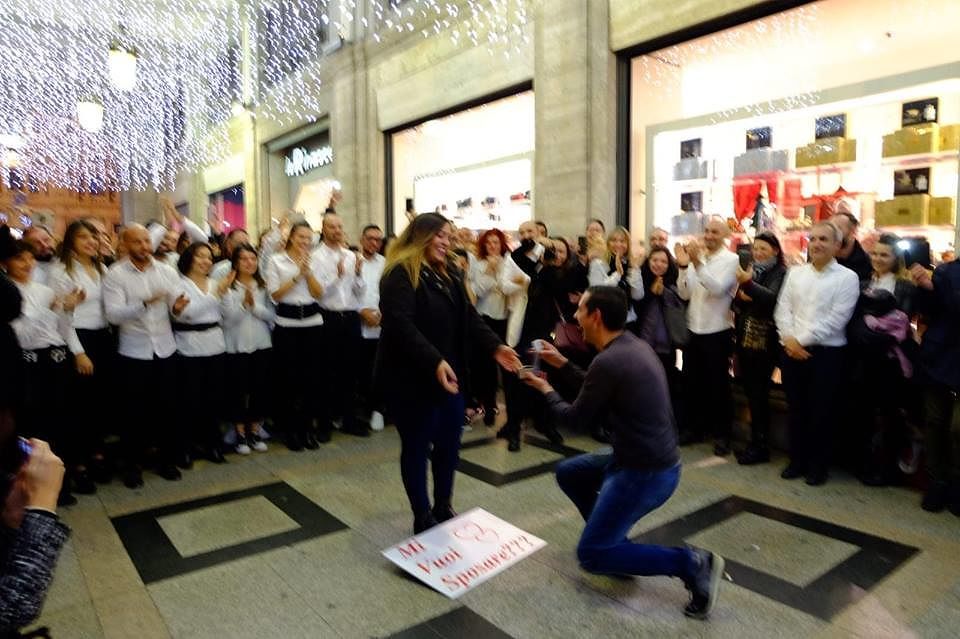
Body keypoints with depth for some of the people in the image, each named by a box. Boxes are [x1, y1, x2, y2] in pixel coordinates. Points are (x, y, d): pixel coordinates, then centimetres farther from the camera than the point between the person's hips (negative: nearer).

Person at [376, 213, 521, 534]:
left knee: (449, 444, 14)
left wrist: (495, 347, -6)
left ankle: (443, 508, 33)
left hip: (450, 377, 8)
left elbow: (470, 318, 9)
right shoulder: (400, 275, -14)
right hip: (412, 380, -8)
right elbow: (401, 326, -26)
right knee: (417, 447, 6)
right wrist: (435, 362, -35)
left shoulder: (448, 276, 14)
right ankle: (423, 517, 21)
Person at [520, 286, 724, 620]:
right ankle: (612, 540, 26)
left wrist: (546, 390, 8)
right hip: (651, 458, 10)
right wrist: (562, 364, 20)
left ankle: (691, 563, -1)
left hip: (646, 473, -9)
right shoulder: (634, 345, 4)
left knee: (591, 556, 1)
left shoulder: (609, 360, -24)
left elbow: (576, 417, -10)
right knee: (568, 473, 22)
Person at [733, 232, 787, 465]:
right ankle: (756, 442, 20)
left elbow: (773, 298, -22)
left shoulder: (781, 273, -5)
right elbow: (735, 303, 15)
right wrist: (740, 297, -8)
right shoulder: (750, 271, 12)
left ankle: (760, 446, 7)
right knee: (750, 391, 10)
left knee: (759, 393, -4)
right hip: (745, 338, 6)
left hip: (765, 341, -6)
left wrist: (748, 284, -35)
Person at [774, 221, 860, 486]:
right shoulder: (796, 272, 9)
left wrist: (802, 339, -13)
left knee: (822, 412, 5)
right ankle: (797, 460, 26)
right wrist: (789, 339, -9)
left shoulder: (847, 277, -4)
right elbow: (783, 309, 5)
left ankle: (818, 465, 21)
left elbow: (836, 319, -12)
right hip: (792, 351, 4)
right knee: (796, 409, 12)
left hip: (826, 354, -4)